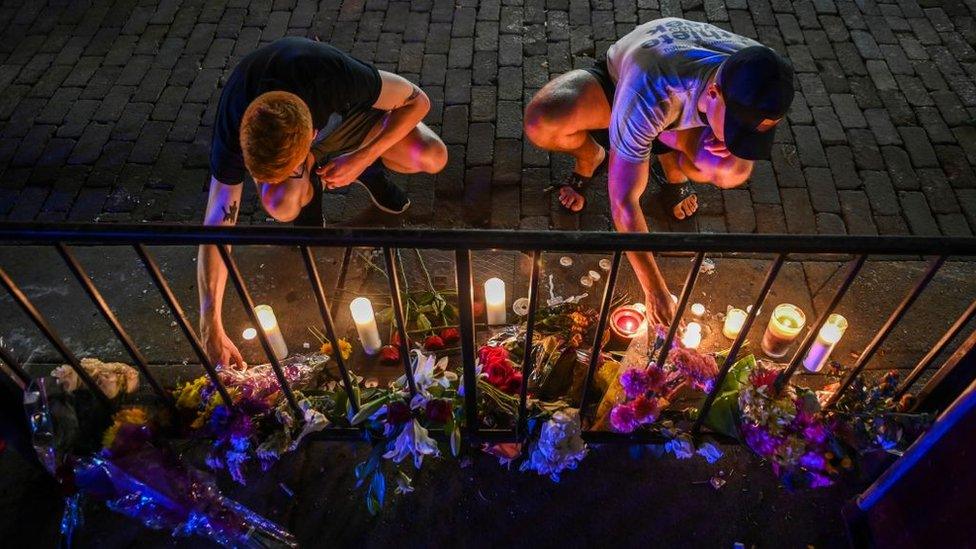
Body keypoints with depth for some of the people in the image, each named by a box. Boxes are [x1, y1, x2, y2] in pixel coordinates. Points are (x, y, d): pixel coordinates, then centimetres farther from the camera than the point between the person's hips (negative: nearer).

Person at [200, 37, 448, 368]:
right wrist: (211, 328, -35)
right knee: (280, 205, -34)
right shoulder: (232, 134, -37)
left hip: (345, 112, 0)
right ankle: (310, 188, 3)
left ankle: (370, 167, 7)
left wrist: (363, 159, -34)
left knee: (433, 157, -26)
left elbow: (417, 100, -26)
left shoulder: (331, 75, -43)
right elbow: (216, 228, -31)